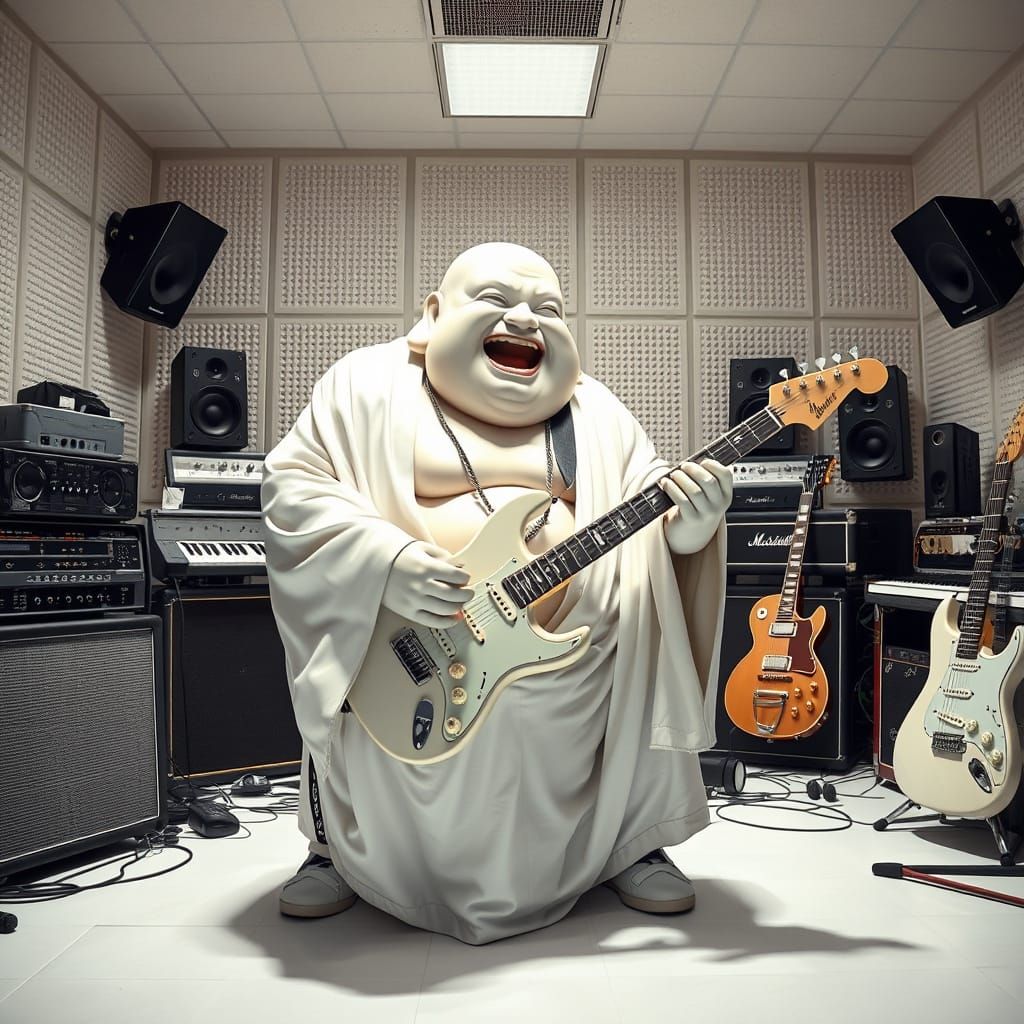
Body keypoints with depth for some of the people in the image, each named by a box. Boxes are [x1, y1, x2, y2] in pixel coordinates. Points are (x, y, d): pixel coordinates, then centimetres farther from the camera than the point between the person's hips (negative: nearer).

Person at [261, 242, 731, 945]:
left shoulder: (597, 412, 12)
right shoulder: (370, 385, 2)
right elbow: (291, 485, -4)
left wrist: (691, 516, -16)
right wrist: (382, 559, -19)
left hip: (574, 666, 2)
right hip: (412, 658, -1)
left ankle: (635, 844, 18)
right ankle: (339, 850, 20)